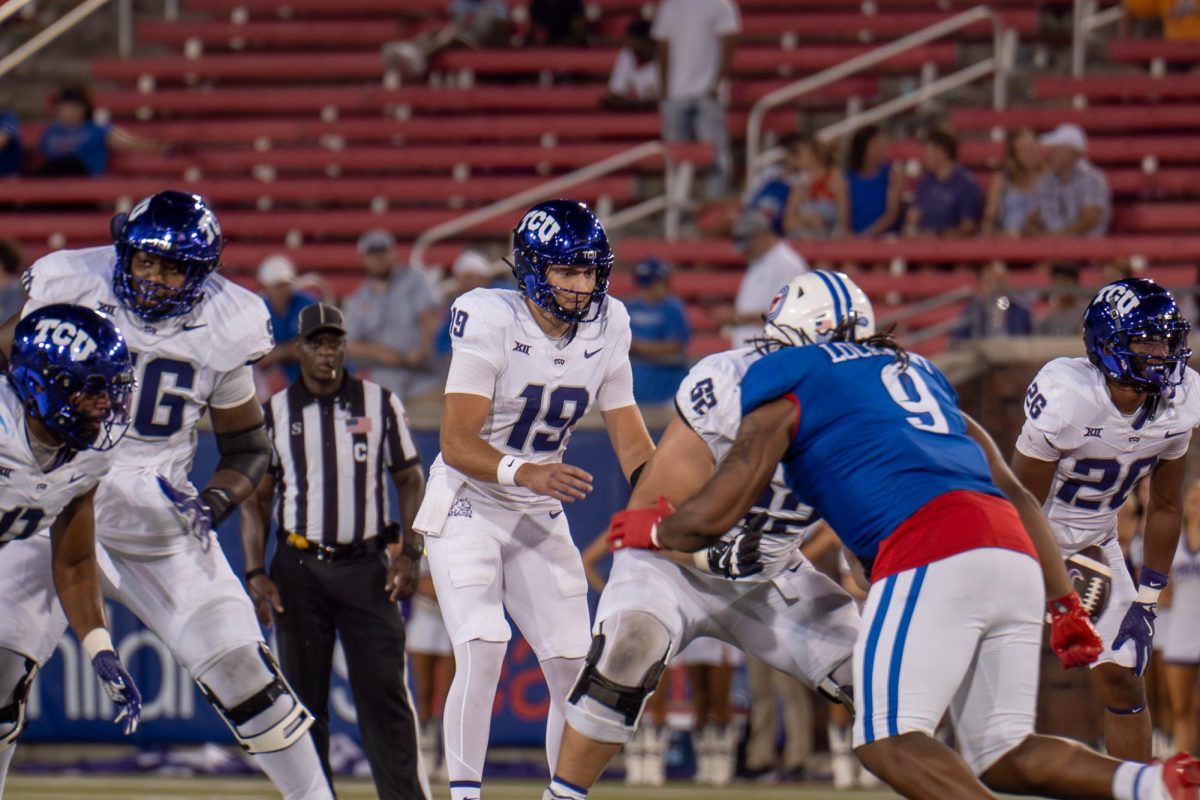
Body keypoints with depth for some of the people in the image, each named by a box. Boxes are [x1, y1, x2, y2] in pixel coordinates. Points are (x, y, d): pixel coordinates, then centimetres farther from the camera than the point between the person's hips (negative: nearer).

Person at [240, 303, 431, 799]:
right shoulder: (274, 413, 6)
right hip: (299, 568, 1)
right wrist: (255, 573, -2)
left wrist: (409, 554, -3)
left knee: (385, 693, -6)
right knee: (302, 697, 3)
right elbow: (257, 497, 8)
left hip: (366, 566, -1)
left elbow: (410, 480, 9)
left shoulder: (380, 404, 6)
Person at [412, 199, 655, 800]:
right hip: (467, 508, -6)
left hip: (540, 519, 6)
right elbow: (456, 443, -23)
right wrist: (524, 472, -39)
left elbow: (631, 442, 2)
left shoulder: (606, 328, -3)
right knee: (482, 650, -22)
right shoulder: (490, 322, -19)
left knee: (575, 667, 1)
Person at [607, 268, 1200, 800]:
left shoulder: (788, 387, 14)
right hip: (1015, 556, 7)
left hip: (930, 557, -7)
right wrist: (1064, 603, 25)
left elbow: (711, 519, 12)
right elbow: (1016, 493, 26)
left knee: (889, 742, -8)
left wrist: (650, 529, 33)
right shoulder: (918, 373, 33)